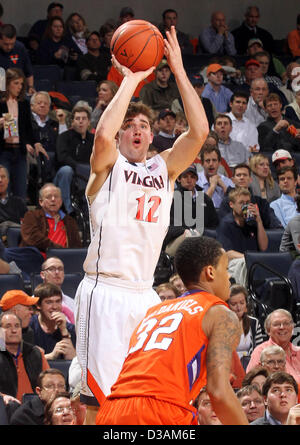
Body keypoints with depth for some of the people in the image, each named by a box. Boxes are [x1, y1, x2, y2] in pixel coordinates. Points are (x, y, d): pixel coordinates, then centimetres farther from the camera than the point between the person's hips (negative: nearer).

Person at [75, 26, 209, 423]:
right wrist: (130, 81, -13)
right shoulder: (108, 165, 2)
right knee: (99, 391, -11)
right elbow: (103, 134, -21)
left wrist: (179, 71, -4)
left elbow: (199, 131, 0)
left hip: (145, 293, 5)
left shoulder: (165, 167, 15)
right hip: (106, 290, -5)